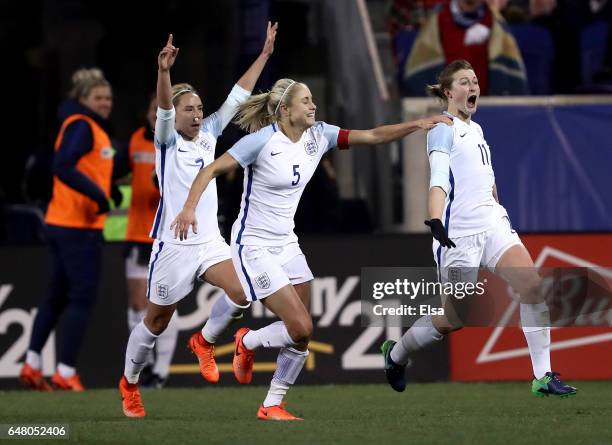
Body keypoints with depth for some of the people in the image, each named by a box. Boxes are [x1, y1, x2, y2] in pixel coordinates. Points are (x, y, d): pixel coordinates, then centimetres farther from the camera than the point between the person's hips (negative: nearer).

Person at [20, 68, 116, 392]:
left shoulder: (93, 127, 16)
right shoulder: (81, 126, -13)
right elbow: (63, 167, -25)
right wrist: (97, 193, -27)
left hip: (62, 224, 10)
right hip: (78, 227, -10)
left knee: (57, 296, 13)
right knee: (82, 298, -6)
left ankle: (32, 364, 15)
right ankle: (66, 372, -4)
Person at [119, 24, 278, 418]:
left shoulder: (209, 134, 7)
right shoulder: (167, 140, -7)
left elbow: (238, 96, 8)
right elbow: (164, 108, -27)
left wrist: (264, 54, 4)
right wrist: (164, 71, -46)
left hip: (210, 242, 5)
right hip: (174, 246, -5)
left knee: (241, 292, -20)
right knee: (156, 322, 6)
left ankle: (204, 341, 8)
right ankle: (129, 383, 28)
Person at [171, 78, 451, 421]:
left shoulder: (317, 136, 1)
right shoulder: (262, 140, -17)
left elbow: (373, 136, 0)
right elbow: (211, 170, -15)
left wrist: (417, 124, -12)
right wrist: (190, 207, -29)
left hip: (287, 244, 7)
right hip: (254, 247, -7)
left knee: (301, 334, 2)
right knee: (301, 327, -15)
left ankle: (272, 405, 16)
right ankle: (248, 342, 14)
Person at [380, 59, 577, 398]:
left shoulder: (476, 129, 18)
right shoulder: (444, 128, -7)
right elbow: (438, 179, -19)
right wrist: (435, 221, -32)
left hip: (493, 224, 7)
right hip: (459, 235, -7)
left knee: (533, 285, -15)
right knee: (454, 319, -1)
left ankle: (543, 376, -14)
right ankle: (396, 354, 27)